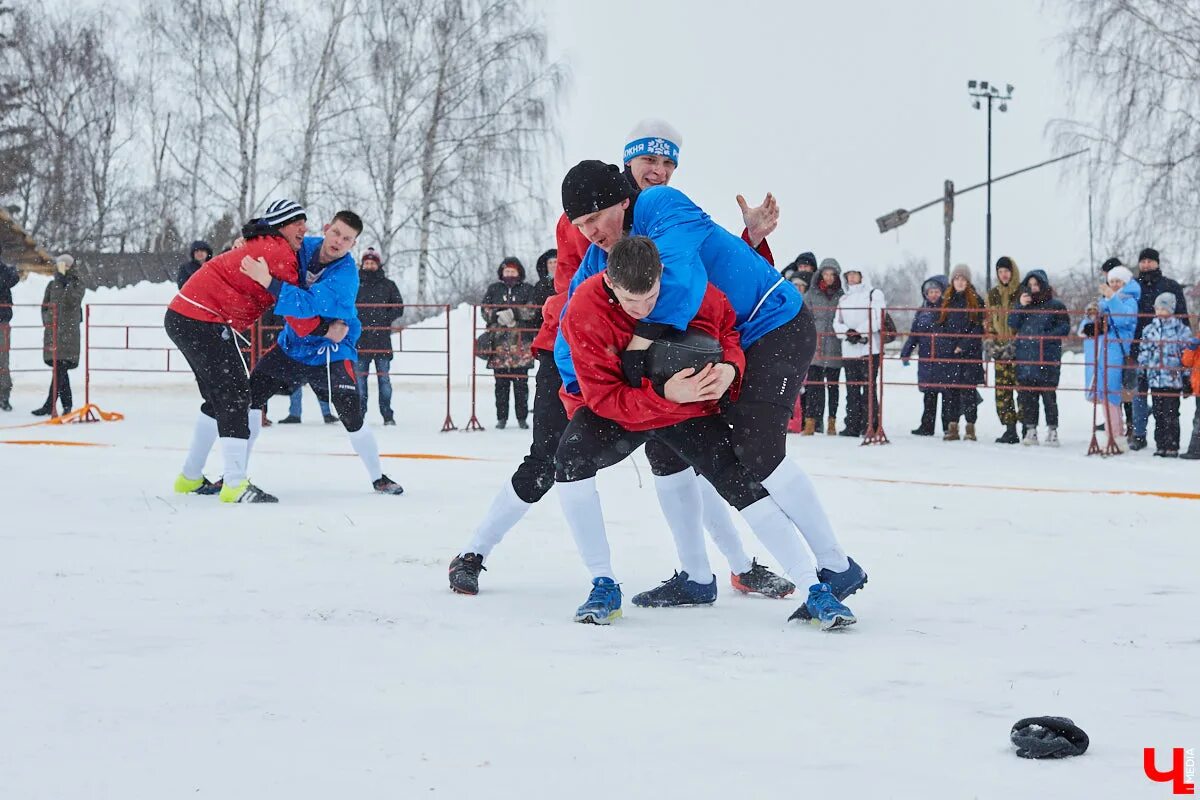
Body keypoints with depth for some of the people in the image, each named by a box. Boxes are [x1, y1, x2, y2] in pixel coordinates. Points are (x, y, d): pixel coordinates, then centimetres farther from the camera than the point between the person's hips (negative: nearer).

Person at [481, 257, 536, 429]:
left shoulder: (527, 290, 9)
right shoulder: (494, 289, 14)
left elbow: (532, 311, -4)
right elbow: (485, 310, 6)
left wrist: (513, 313, -15)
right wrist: (499, 317, -11)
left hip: (520, 342, -1)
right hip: (499, 342, 1)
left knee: (521, 382, -1)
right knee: (501, 383, 2)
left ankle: (522, 417, 5)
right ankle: (501, 417, 7)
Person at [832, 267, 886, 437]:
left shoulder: (874, 294, 5)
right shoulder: (844, 299, 22)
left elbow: (878, 319, -7)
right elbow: (837, 322, 13)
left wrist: (860, 332, -14)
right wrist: (847, 332, -7)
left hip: (869, 348, -5)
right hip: (849, 350, 5)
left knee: (869, 388, -8)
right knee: (851, 389, 4)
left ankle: (870, 425, -7)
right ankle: (852, 425, 5)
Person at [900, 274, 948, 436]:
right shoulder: (923, 312, 14)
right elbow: (914, 334, 18)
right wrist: (905, 353, 13)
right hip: (927, 359, 4)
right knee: (929, 394, 7)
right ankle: (927, 426, 12)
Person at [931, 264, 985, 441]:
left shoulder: (976, 301, 4)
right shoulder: (945, 301, 14)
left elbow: (978, 328, -2)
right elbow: (938, 327, 11)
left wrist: (963, 346, -11)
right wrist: (949, 346, -3)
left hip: (969, 353, -3)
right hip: (947, 354, 3)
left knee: (968, 389, -6)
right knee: (949, 390, 0)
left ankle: (970, 428, -3)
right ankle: (951, 427, 3)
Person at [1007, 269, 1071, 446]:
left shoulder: (1055, 305, 3)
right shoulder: (1024, 303, 17)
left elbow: (1064, 327, -2)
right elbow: (1012, 325, 7)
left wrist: (1045, 337, -13)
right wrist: (1020, 306, -6)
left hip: (1048, 358, -4)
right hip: (1025, 358, 4)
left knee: (1049, 394, -5)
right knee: (1026, 395, 3)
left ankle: (1052, 430, 1)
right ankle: (1030, 430, 8)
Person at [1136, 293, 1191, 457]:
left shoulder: (1181, 330, -1)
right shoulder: (1149, 330, 11)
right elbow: (1143, 353, 16)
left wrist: (1186, 376, -2)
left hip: (1173, 379, -4)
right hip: (1154, 378, 4)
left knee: (1171, 414, -4)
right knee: (1158, 414, 8)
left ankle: (1172, 447, 0)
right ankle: (1160, 445, 13)